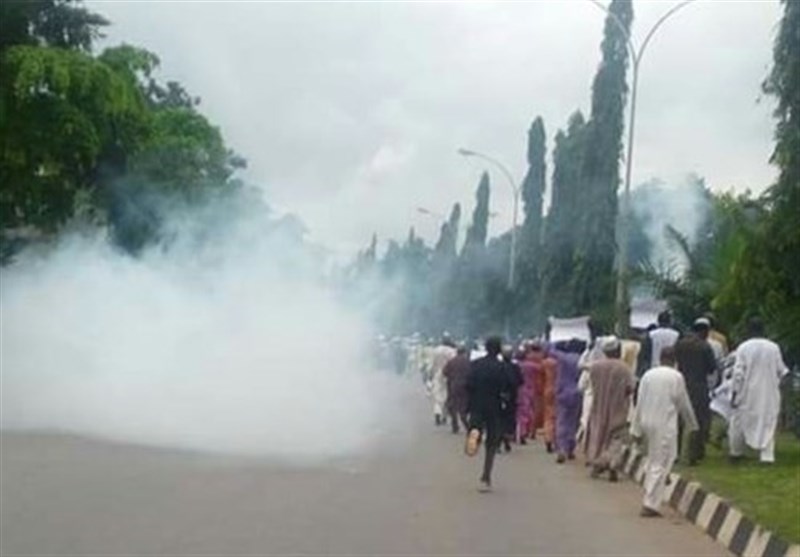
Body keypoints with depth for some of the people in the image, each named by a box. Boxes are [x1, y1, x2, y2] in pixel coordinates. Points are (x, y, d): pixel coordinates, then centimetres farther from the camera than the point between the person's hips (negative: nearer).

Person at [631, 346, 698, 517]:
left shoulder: (648, 375, 6)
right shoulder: (676, 377, -7)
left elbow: (640, 403, 7)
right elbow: (684, 403, 0)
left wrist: (636, 429, 12)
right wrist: (692, 424, 16)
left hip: (646, 422, 5)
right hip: (665, 425, -5)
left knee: (653, 459, 19)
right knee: (660, 464, -2)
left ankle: (650, 501, 19)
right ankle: (650, 505, -4)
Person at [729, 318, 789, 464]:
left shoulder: (743, 347, -10)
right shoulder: (774, 348, -4)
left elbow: (738, 372, -12)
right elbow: (782, 371, 2)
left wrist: (735, 393, -6)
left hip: (748, 393, -1)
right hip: (769, 393, 1)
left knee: (739, 421, 15)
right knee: (767, 422, 8)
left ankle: (736, 452, 27)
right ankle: (767, 455, 1)